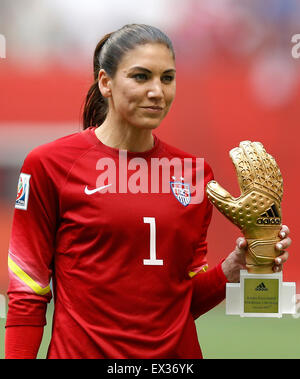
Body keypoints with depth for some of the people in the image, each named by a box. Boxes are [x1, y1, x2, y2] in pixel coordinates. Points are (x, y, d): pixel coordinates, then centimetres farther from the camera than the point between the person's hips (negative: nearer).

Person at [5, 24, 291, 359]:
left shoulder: (195, 172, 6)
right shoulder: (49, 164, -6)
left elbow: (189, 298, 9)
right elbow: (27, 292, -6)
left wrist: (236, 265, -6)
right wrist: (18, 356, -15)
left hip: (177, 350, 4)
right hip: (82, 350, -4)